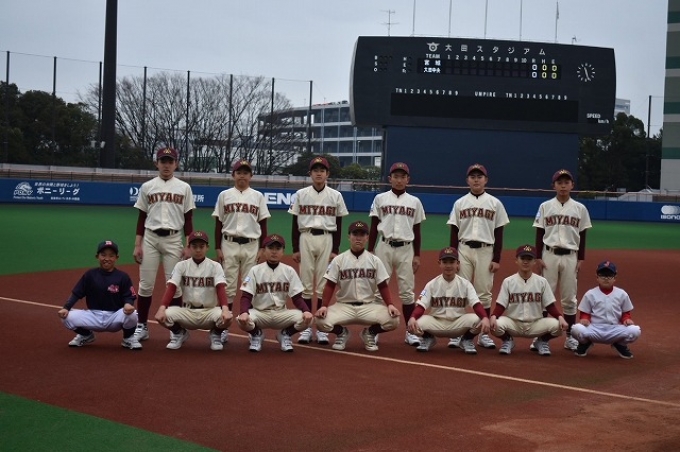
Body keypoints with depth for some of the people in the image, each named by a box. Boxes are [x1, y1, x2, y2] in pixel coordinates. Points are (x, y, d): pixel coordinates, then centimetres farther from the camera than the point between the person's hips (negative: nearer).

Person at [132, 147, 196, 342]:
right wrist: (137, 244, 1)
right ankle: (141, 326, 10)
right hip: (150, 238, 1)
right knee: (145, 284, 1)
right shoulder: (147, 187, 6)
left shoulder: (184, 188, 6)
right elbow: (141, 217, 7)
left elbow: (188, 219, 6)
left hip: (173, 240, 0)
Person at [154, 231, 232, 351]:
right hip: (187, 313, 1)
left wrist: (225, 309, -36)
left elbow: (220, 289, -15)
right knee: (166, 314, -29)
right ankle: (179, 333, 7)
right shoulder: (181, 266, 1)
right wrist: (162, 308, -29)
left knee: (226, 317, -33)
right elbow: (171, 288, -10)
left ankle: (215, 334, 4)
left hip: (209, 312, -1)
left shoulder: (215, 266, -1)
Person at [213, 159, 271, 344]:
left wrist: (262, 249, 0)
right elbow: (218, 224, 6)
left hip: (251, 245, 0)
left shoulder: (258, 196, 6)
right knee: (228, 287, 1)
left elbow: (263, 225, 6)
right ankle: (224, 328, 6)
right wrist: (218, 248, 0)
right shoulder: (224, 195, 5)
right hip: (229, 245, 0)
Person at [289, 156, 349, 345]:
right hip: (306, 238, 0)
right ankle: (306, 327, 8)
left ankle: (321, 327, 7)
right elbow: (295, 223, 6)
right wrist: (295, 248, 0)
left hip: (327, 239, 0)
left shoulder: (335, 196, 4)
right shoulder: (301, 194, 5)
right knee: (306, 284, 1)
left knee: (323, 285, 0)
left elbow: (338, 225, 5)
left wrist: (335, 250, -1)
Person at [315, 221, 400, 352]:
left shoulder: (375, 260, 5)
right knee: (322, 321, -29)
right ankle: (342, 333, 8)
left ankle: (369, 333, 7)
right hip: (344, 306, -1)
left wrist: (390, 305, -13)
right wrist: (324, 306, -13)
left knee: (393, 320, -26)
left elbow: (383, 286, 4)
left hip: (369, 306, 1)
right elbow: (330, 286, 1)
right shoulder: (339, 260, 2)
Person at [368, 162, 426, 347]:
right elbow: (373, 227, 5)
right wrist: (370, 252, 1)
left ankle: (410, 331, 9)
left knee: (407, 291, 2)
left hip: (406, 249, 1)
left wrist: (417, 255, 6)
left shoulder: (414, 202, 7)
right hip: (384, 247, -1)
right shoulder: (380, 199, 4)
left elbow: (417, 230, 10)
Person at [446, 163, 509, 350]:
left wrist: (496, 259, -3)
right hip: (464, 250, 1)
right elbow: (454, 232, 6)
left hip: (485, 251, -1)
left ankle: (484, 333, 10)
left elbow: (499, 234, 3)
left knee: (484, 293, 2)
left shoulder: (495, 203, 4)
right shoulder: (460, 203, 7)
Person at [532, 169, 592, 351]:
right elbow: (539, 234, 3)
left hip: (570, 256, 1)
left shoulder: (580, 209, 4)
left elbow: (582, 236, 7)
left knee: (569, 298, 5)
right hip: (549, 255, -1)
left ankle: (570, 336, 13)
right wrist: (538, 257, -3)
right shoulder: (545, 206, 2)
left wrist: (581, 260, 2)